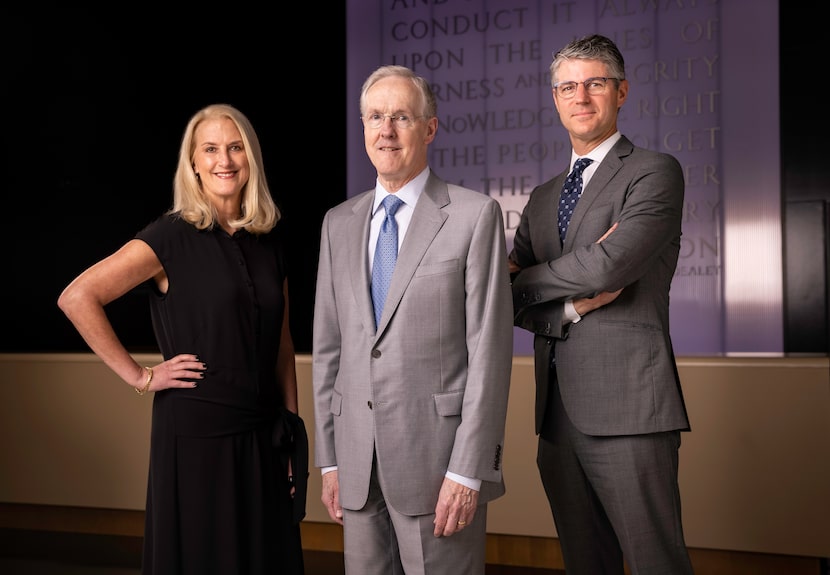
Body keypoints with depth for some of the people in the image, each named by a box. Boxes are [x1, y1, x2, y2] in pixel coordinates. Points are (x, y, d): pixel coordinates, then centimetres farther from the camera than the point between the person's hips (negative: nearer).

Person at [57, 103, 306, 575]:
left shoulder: (268, 242, 9)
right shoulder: (173, 236, -9)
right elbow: (77, 298, -16)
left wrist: (293, 429, 8)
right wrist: (139, 376, -13)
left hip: (262, 434, 5)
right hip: (196, 430, -5)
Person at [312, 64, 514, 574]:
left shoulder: (475, 215, -4)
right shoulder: (339, 223, 12)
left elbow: (490, 348, -9)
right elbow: (328, 346, 14)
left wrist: (468, 470, -13)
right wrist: (329, 459, 10)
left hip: (438, 457, -4)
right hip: (358, 462, 5)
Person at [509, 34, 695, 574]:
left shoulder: (655, 172, -2)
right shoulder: (543, 198, 19)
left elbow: (609, 265, -17)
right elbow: (510, 302, 11)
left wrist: (527, 282, -1)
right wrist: (572, 306, -9)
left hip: (627, 409, -6)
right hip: (558, 414, 7)